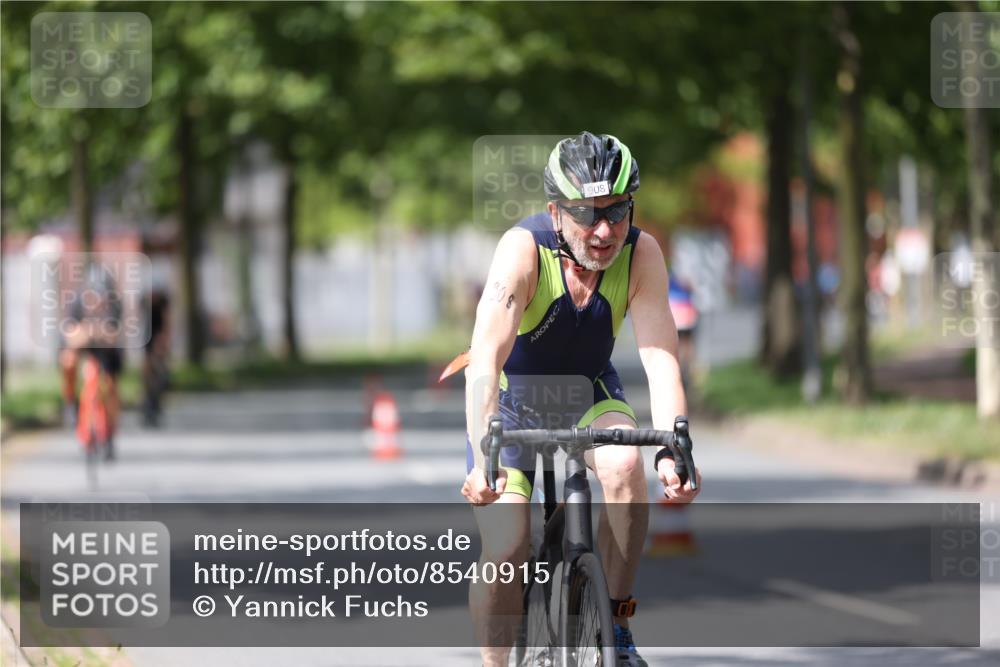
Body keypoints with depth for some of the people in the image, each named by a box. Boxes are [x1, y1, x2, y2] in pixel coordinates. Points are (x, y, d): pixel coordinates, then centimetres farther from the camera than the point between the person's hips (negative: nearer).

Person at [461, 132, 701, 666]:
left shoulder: (640, 255, -21)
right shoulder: (523, 248, -29)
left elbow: (660, 358, -29)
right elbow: (486, 358, -39)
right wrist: (483, 457, -53)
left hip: (589, 398, 2)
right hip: (512, 401, -2)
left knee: (625, 463, -31)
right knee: (504, 552, -17)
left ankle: (614, 623, -15)